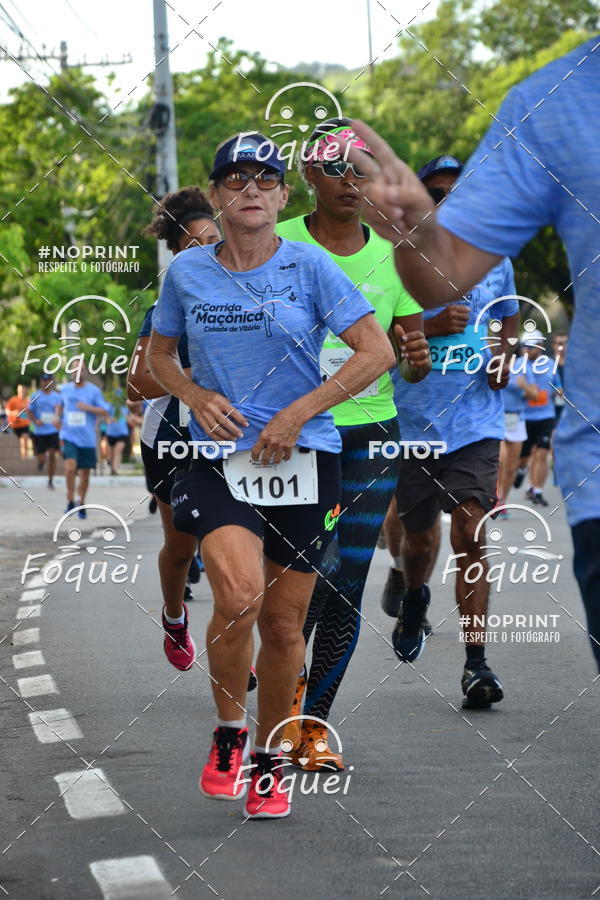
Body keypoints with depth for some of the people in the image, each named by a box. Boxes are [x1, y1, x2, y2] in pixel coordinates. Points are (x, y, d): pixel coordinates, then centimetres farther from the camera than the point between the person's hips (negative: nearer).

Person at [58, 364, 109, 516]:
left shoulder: (93, 390, -2)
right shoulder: (65, 389, 7)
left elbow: (105, 412, -3)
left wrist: (88, 408, -16)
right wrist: (59, 419, 12)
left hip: (87, 439, 0)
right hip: (69, 437, 0)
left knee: (85, 473, 8)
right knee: (70, 467, -22)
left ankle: (81, 503, 26)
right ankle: (70, 501, -8)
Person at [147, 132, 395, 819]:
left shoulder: (308, 266, -2)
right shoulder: (187, 271, 5)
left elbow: (377, 351, -4)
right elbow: (159, 356, 18)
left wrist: (298, 413, -10)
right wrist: (198, 397, -3)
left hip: (303, 459, 0)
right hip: (220, 459, 0)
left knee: (283, 621, 4)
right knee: (239, 595, -24)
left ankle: (269, 759, 25)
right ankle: (227, 731, -1)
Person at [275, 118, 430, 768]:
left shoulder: (391, 258, 8)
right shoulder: (277, 245, -2)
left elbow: (410, 364, 14)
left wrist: (417, 357, -9)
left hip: (371, 430, 3)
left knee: (348, 587, 1)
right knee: (318, 562, -17)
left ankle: (313, 722, 14)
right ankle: (287, 674, 10)